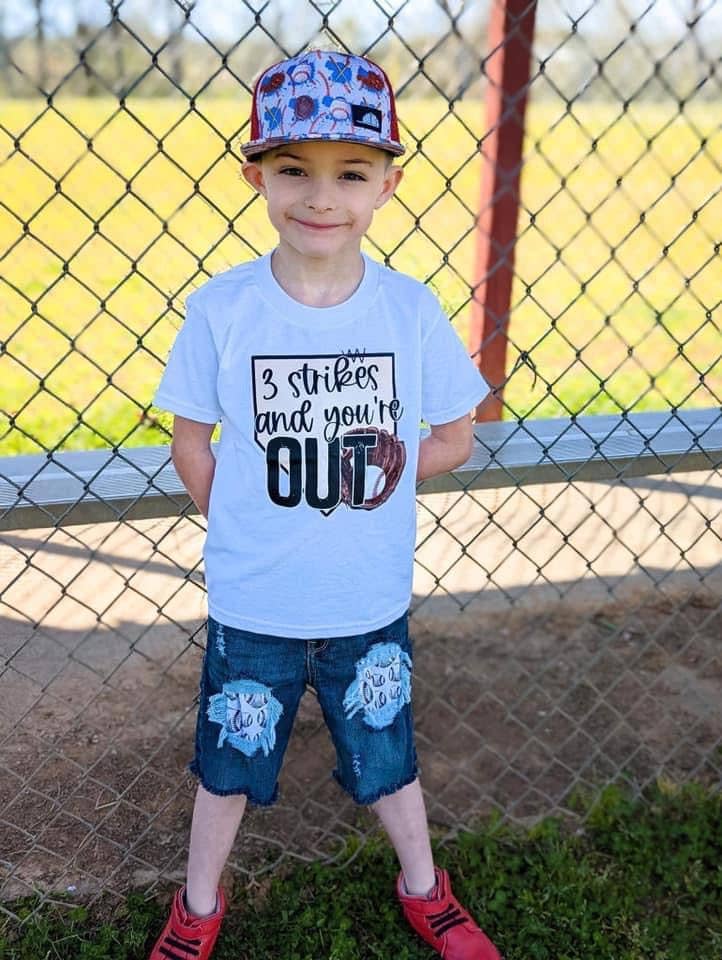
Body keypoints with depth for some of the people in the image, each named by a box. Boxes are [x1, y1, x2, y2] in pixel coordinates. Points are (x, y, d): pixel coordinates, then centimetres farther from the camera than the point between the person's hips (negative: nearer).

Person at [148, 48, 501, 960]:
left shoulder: (411, 309, -12)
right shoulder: (221, 309, -14)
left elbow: (452, 439, -2)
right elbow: (191, 444, -3)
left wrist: (360, 478, -10)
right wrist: (247, 529, -9)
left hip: (372, 607, 1)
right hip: (251, 608, 0)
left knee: (387, 756, 22)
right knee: (228, 761, 21)